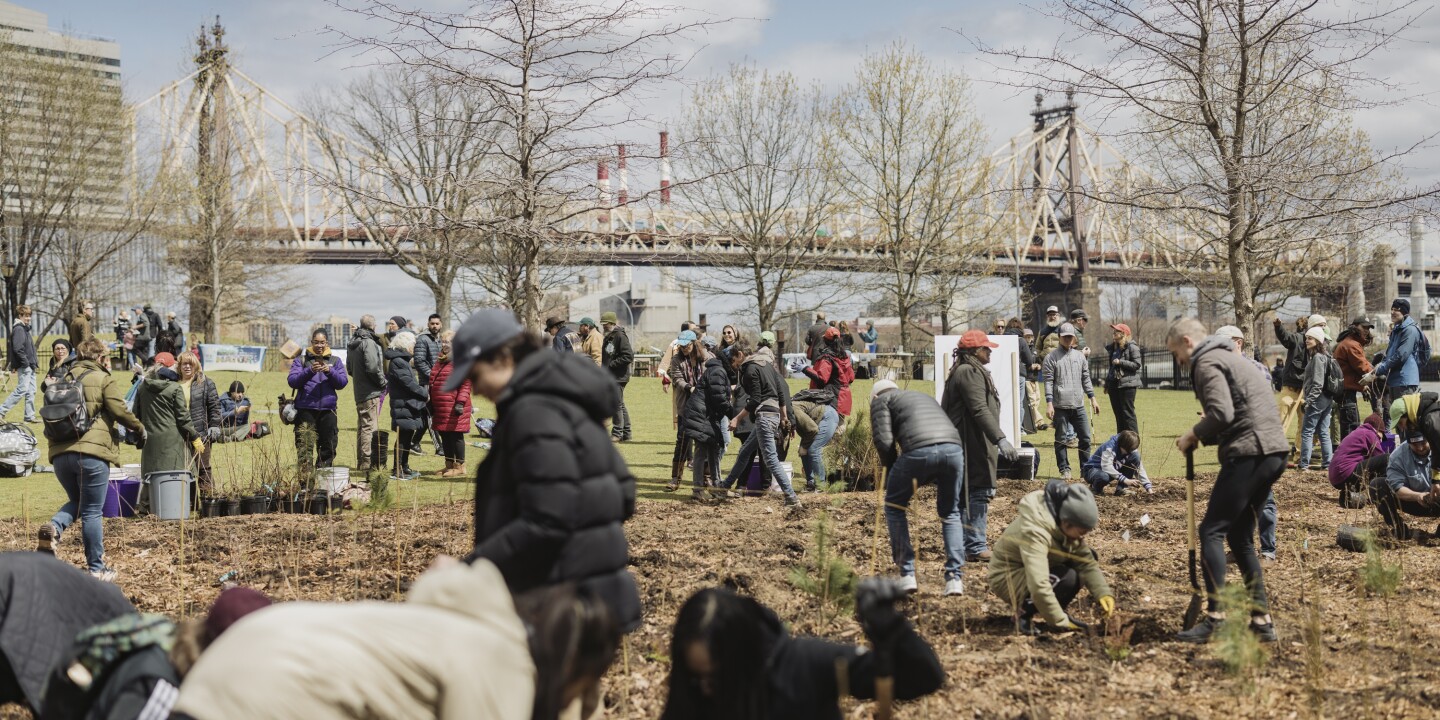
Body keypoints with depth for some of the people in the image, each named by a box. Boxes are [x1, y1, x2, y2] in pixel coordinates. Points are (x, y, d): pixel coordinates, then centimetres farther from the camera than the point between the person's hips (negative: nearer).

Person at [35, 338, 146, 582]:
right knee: (92, 512, 3)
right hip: (91, 451, -5)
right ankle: (96, 568, 9)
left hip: (60, 452, 5)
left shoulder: (64, 379, 18)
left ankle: (53, 528, -7)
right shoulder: (102, 379, 0)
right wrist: (139, 428, 8)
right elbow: (120, 411, -8)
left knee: (75, 501, 24)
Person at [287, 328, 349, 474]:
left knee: (328, 445, 6)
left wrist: (330, 372, -16)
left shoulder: (335, 361, 12)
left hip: (327, 410, 2)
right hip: (305, 409, -2)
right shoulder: (301, 359, 7)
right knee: (305, 446, -8)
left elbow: (342, 383, 2)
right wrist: (310, 371, -18)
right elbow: (292, 381, -4)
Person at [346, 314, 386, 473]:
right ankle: (367, 463, -11)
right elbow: (373, 368, -21)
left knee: (362, 427, 16)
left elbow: (349, 366, 21)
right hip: (371, 392, -9)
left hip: (359, 392, 9)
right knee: (370, 427, -8)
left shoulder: (352, 343, 13)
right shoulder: (368, 342, -16)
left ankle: (361, 463, 22)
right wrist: (382, 382, -7)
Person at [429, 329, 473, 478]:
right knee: (445, 436, 13)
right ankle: (449, 465, 22)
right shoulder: (440, 361, 18)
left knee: (456, 436, -4)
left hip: (454, 408, -8)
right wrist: (432, 403, 23)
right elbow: (433, 383, 24)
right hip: (441, 408, 9)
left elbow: (466, 384, -14)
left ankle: (460, 466, 3)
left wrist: (460, 402, -21)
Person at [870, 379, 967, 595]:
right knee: (950, 513, 23)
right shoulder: (924, 397, 40)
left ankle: (907, 575, 14)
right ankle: (954, 578, 11)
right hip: (954, 447, 5)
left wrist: (890, 472, 21)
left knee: (894, 506, 19)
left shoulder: (881, 400, 22)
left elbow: (883, 440, 7)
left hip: (918, 450, -4)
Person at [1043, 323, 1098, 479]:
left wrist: (1092, 399, 11)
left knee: (1085, 438, 3)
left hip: (1079, 405, 4)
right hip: (1060, 406, -4)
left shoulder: (1080, 356, 14)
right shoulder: (1052, 357, -1)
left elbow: (1086, 379, 17)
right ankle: (1064, 470, 10)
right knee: (1061, 440, 1)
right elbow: (1048, 381, -5)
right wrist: (1049, 403, -12)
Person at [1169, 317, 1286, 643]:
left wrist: (1193, 436, -3)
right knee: (1240, 536, 14)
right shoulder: (1232, 358, 27)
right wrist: (1204, 435, 16)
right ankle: (1262, 620, 12)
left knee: (1212, 530, -7)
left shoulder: (1207, 362, -5)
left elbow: (1221, 413, -19)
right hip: (1274, 451, 10)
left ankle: (1214, 616, -12)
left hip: (1248, 454, -10)